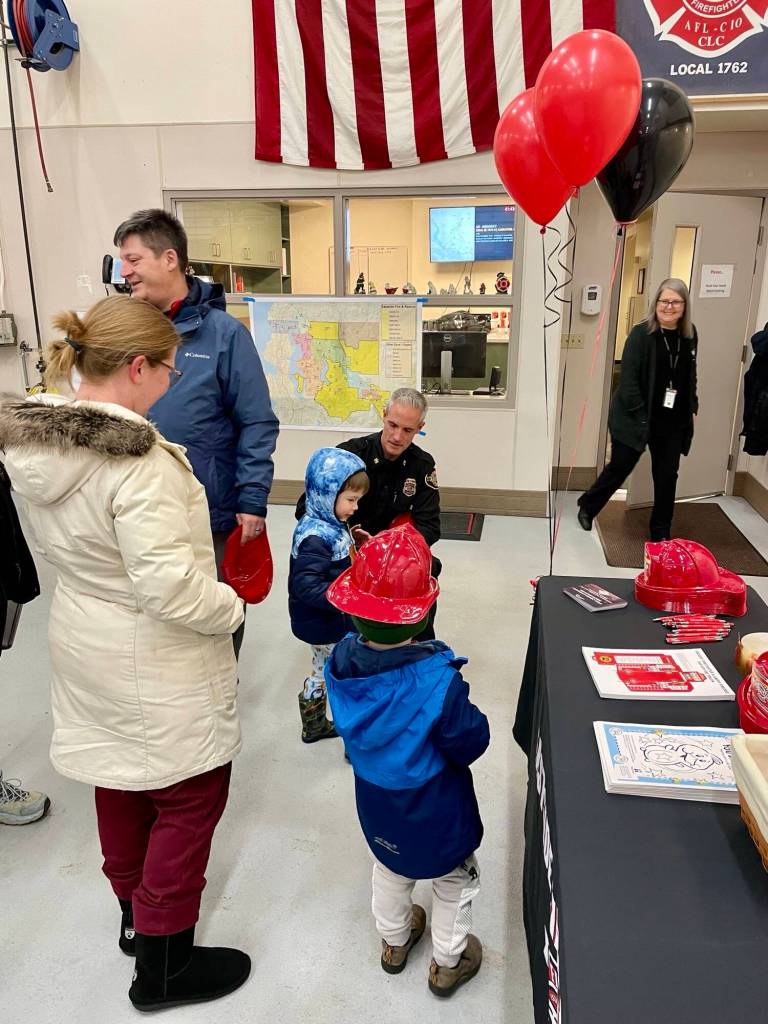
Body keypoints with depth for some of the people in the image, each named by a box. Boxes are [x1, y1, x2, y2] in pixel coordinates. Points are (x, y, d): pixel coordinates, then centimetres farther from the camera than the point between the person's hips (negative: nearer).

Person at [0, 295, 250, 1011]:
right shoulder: (141, 462, -30)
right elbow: (170, 587, -31)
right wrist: (232, 607, -14)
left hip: (82, 638, 9)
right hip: (153, 663, -8)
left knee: (118, 777, 24)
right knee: (191, 795, 10)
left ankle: (135, 912, 47)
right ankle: (163, 965, 26)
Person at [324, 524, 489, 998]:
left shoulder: (342, 660, -23)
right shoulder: (439, 681, -37)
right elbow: (471, 744, -22)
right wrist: (471, 715, -5)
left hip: (377, 801, 5)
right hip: (435, 808, -4)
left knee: (390, 870, 32)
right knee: (456, 879, 25)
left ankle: (395, 941, 54)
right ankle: (449, 962, 43)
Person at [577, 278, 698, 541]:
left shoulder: (689, 335, 4)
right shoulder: (641, 333, -12)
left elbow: (690, 375, 16)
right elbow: (628, 377, -15)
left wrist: (692, 406, 10)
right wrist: (640, 414, -18)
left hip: (673, 421, 5)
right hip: (636, 418, -5)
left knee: (667, 476, 10)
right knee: (619, 467, 6)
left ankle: (661, 530, 25)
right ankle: (587, 507, 30)